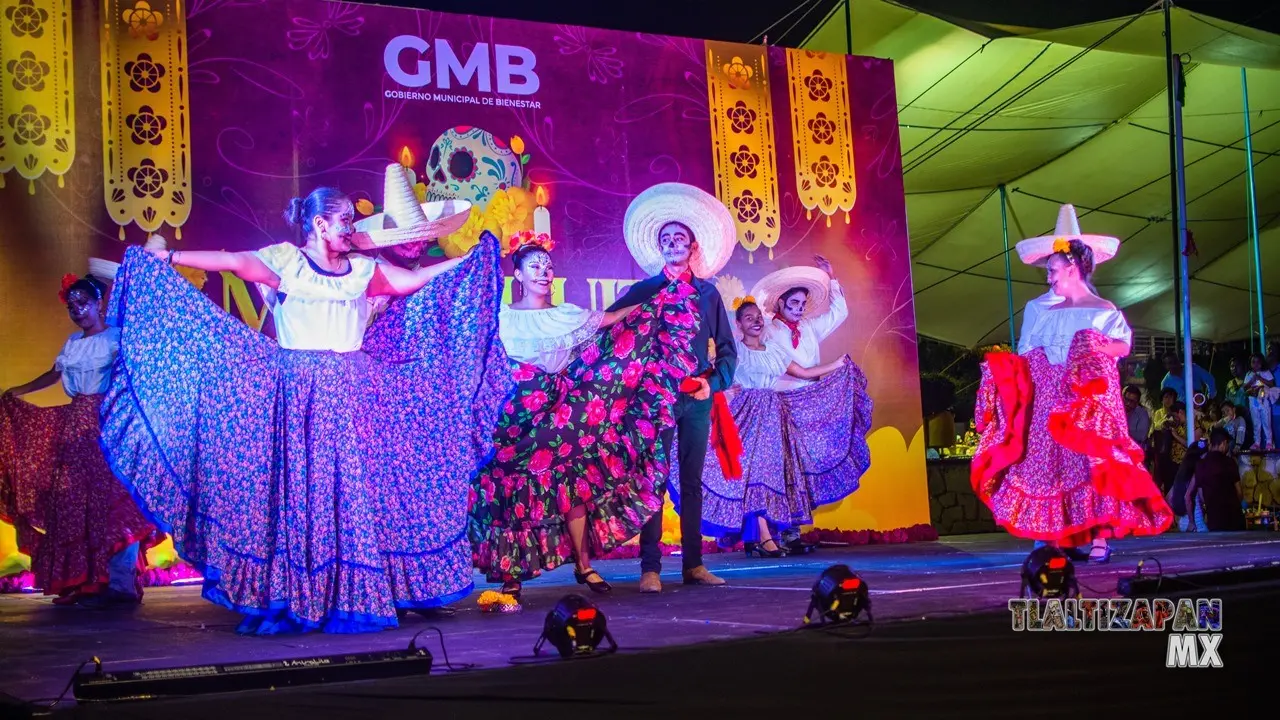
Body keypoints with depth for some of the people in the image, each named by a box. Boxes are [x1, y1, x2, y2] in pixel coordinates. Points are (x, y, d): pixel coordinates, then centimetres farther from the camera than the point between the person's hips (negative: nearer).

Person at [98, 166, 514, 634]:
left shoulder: (363, 271, 12)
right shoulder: (285, 263, 0)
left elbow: (417, 281, 16)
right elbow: (234, 262, -11)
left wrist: (474, 260, 15)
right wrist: (171, 258, -21)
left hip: (352, 397, 4)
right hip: (298, 396, -4)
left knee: (354, 493, 1)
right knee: (294, 491, -5)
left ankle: (353, 597, 7)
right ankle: (287, 599, 0)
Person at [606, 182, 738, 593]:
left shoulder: (708, 293, 12)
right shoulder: (644, 291, 6)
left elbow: (727, 349, 12)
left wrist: (713, 381, -4)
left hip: (697, 398, 3)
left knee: (692, 482, 7)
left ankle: (694, 565, 11)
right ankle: (650, 568, -4)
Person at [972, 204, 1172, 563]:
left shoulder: (1104, 313, 2)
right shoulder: (1040, 311, 14)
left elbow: (1123, 345, -10)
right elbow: (1026, 359, 13)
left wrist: (1097, 348, -26)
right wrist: (1003, 365, -1)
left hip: (1088, 402, -4)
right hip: (1049, 404, 4)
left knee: (1092, 463, -10)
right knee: (1048, 465, -1)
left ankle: (1100, 539, -5)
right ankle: (1054, 539, 2)